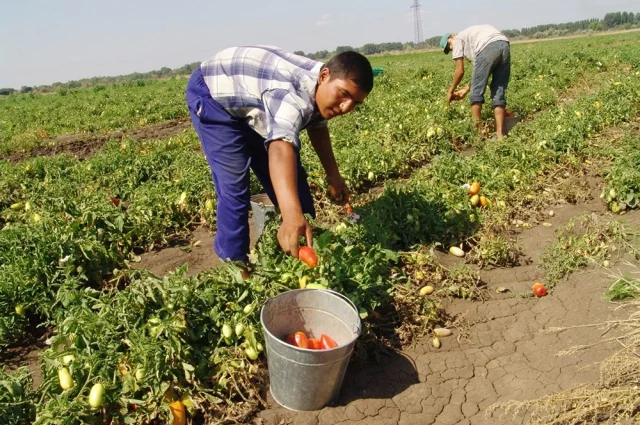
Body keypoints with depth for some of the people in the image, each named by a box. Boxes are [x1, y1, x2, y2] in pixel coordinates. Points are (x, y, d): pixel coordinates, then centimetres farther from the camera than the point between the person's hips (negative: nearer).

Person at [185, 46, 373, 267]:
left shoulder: (318, 88, -12)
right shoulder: (295, 93, -42)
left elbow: (317, 126, 9)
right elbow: (281, 147, -60)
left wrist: (333, 175, 7)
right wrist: (292, 215, -74)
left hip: (250, 100, 8)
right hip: (213, 94, -8)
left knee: (292, 176, 7)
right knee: (234, 188, -18)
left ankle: (307, 251, 21)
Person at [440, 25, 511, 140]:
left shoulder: (458, 39, 18)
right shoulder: (473, 37, 38)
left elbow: (460, 71, 11)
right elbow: (480, 74, 28)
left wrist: (451, 91, 23)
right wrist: (466, 90, 31)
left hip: (488, 47, -7)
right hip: (505, 45, 8)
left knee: (477, 92, 6)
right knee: (499, 94, 10)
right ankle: (499, 135, 6)